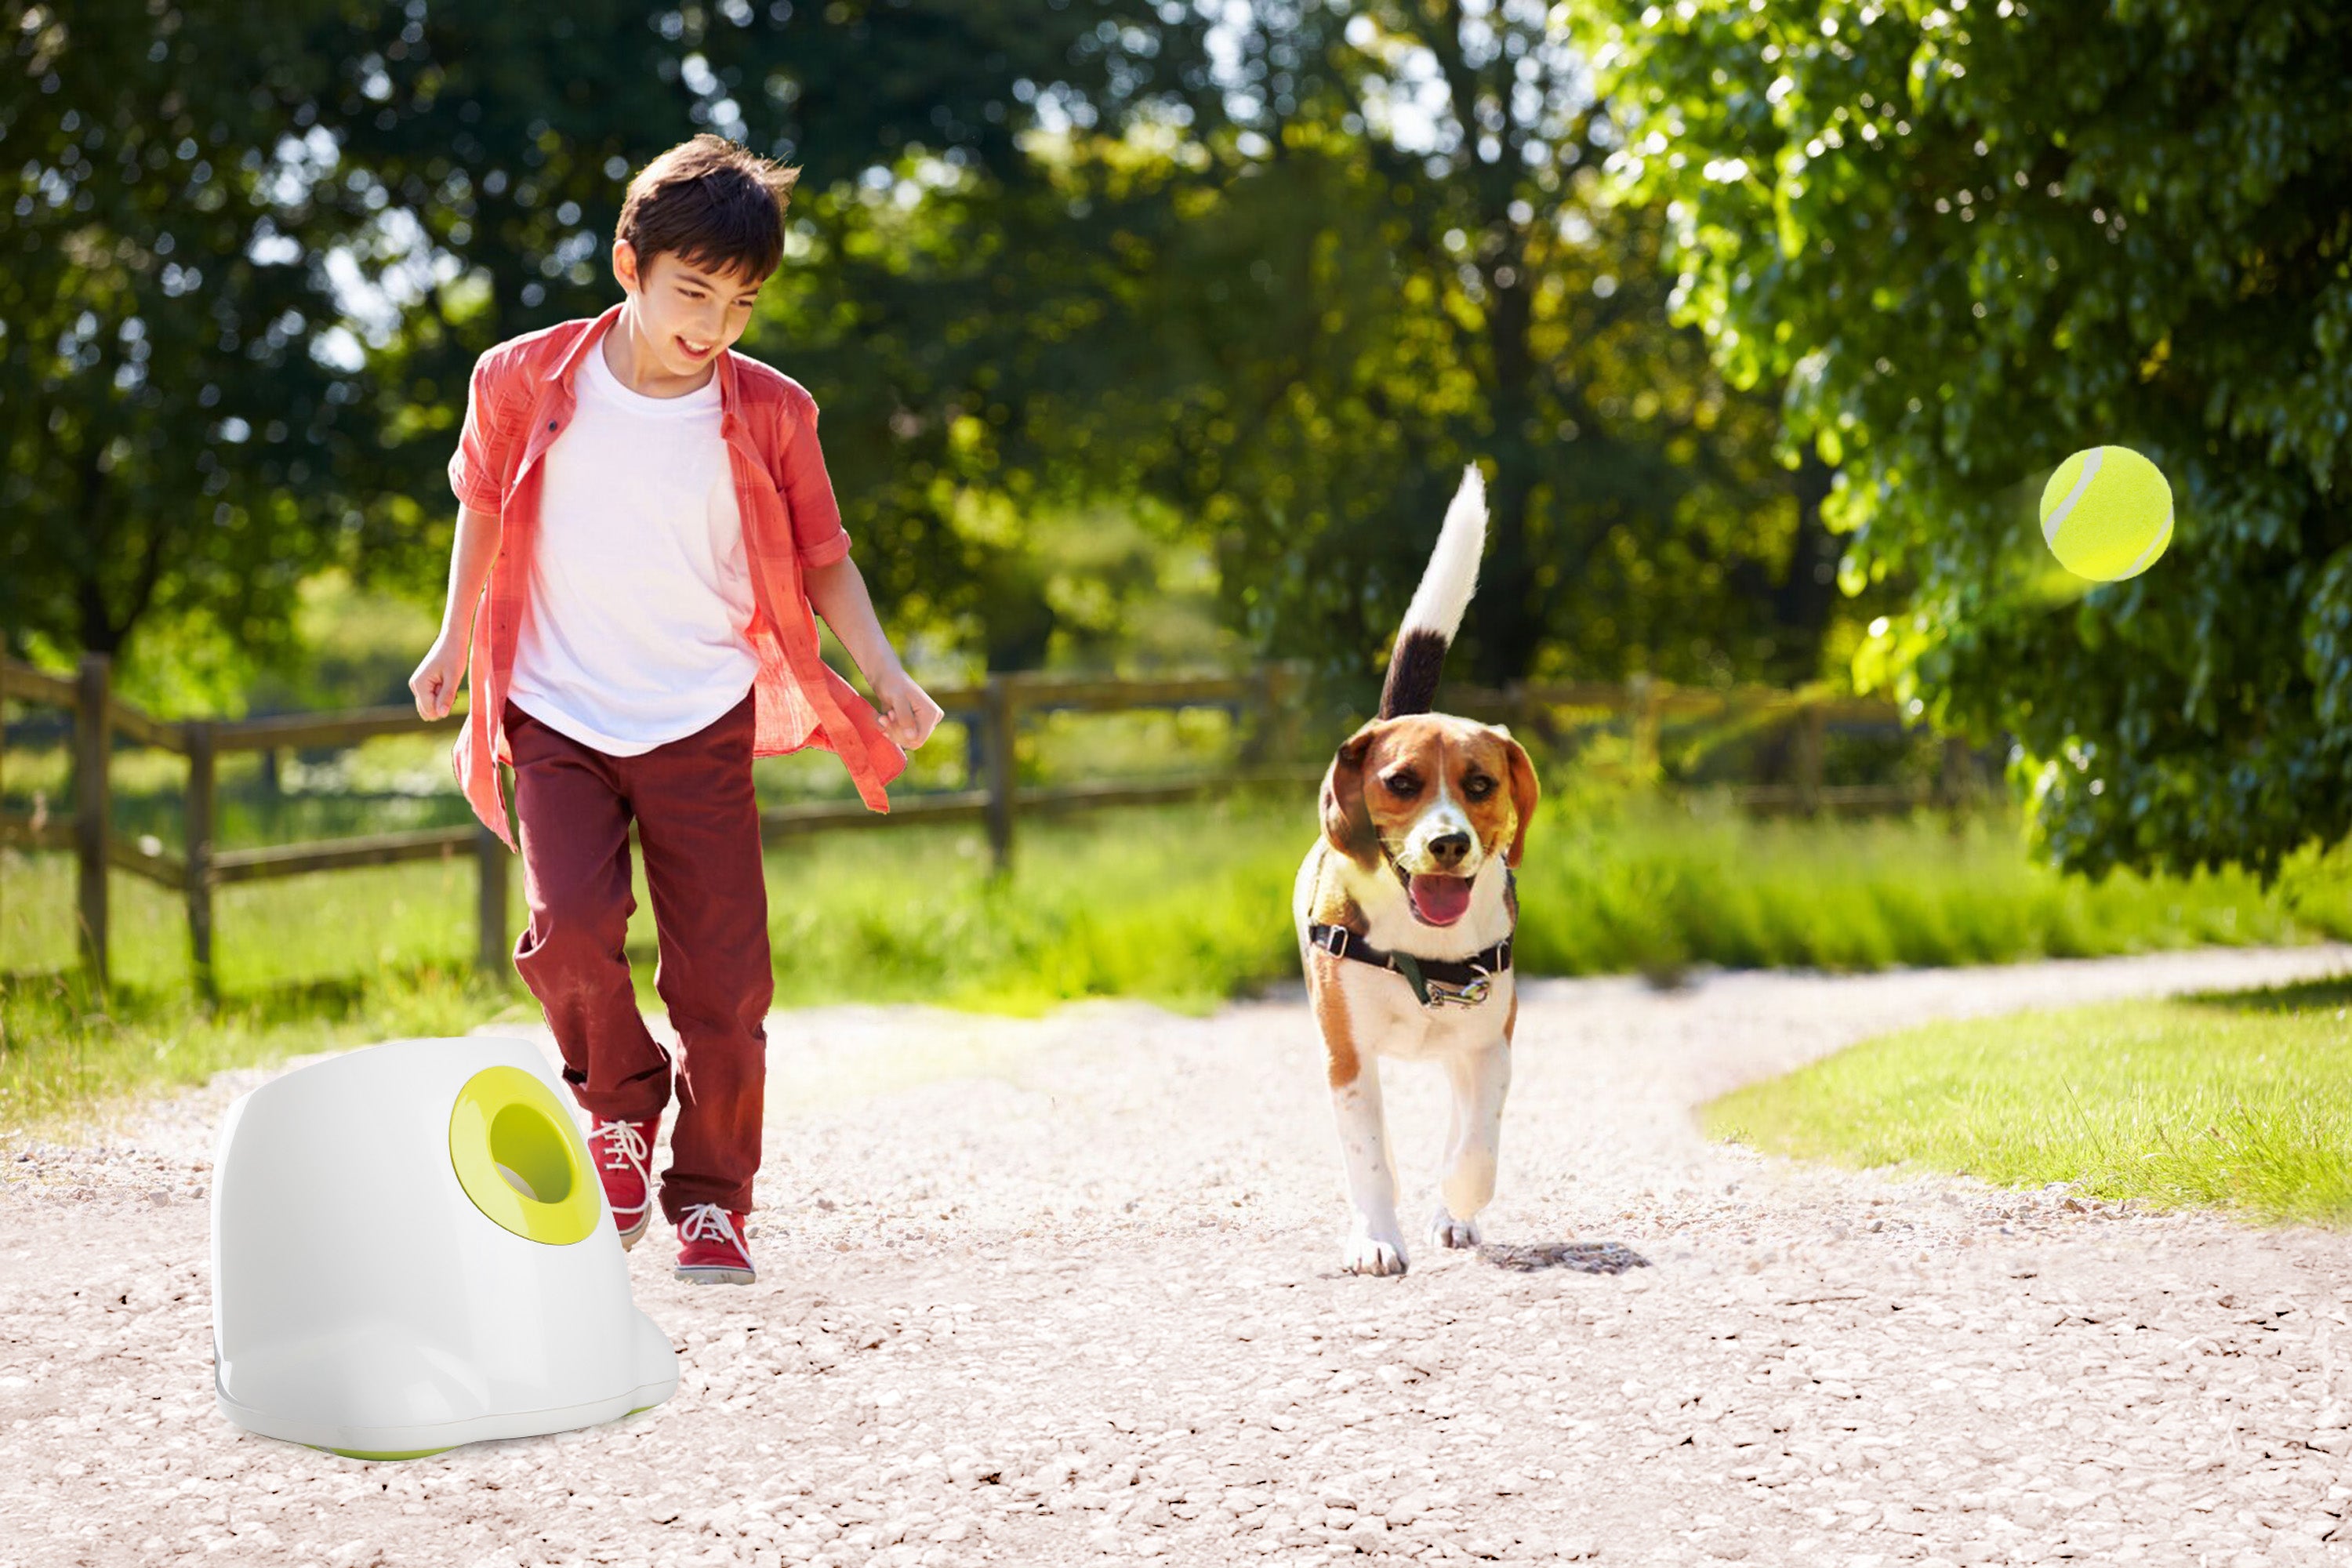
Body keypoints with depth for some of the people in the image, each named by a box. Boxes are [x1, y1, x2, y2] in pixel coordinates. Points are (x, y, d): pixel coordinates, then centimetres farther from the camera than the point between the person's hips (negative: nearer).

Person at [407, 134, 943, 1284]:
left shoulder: (768, 415, -5)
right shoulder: (528, 384, -6)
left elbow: (821, 557, 6)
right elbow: (485, 505, 12)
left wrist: (883, 671, -7)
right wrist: (456, 642, 20)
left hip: (703, 725, 1)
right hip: (556, 716, -1)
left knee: (724, 975, -3)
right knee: (571, 924, -23)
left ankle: (711, 1197, 16)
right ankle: (618, 1105, 6)